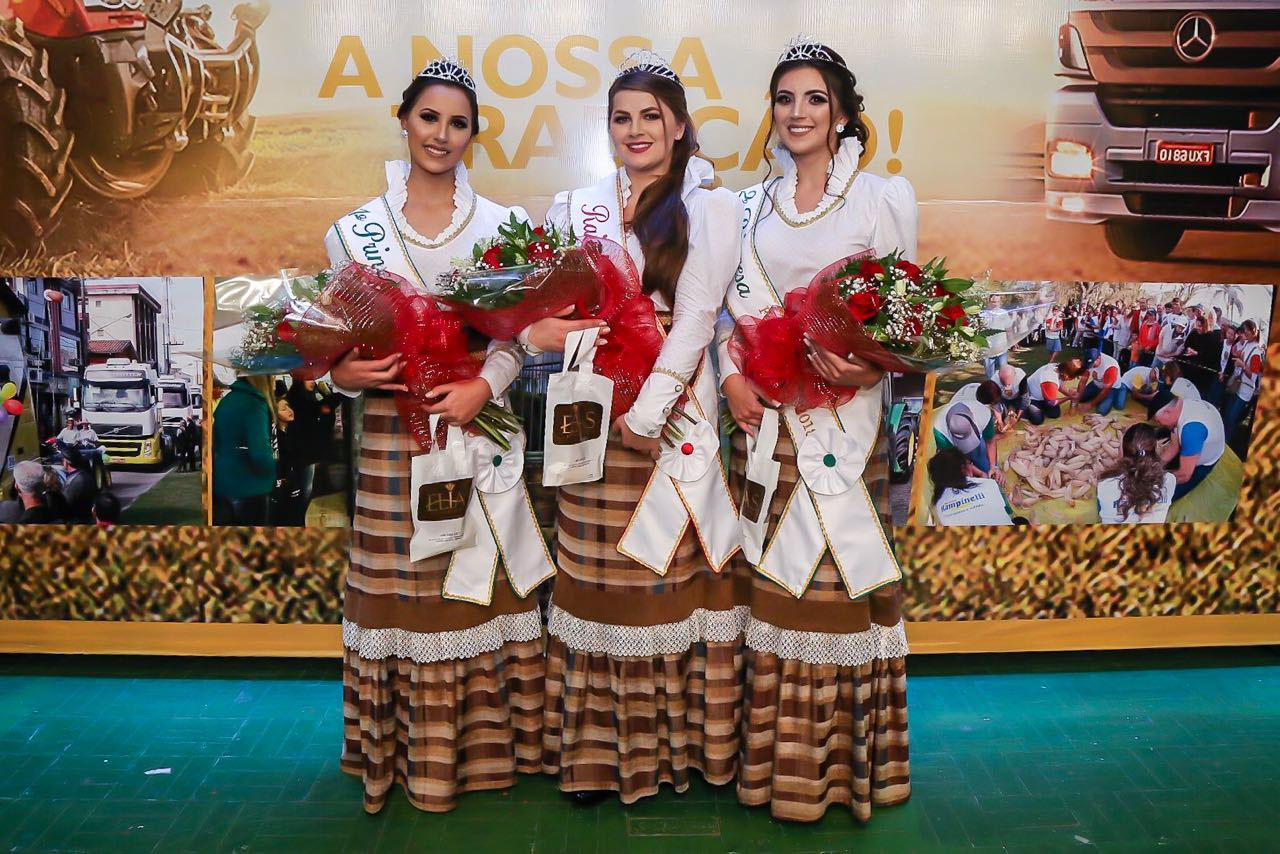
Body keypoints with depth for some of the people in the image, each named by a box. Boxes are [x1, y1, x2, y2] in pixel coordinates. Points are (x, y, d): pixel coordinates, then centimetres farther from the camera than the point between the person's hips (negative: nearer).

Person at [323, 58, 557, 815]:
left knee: (482, 585, 7)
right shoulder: (357, 229, 4)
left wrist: (482, 387, -16)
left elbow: (516, 332, 1)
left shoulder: (501, 224, 4)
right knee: (405, 591, 6)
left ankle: (485, 742, 24)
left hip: (479, 433, 0)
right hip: (394, 439, 0)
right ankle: (411, 753, 22)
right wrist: (343, 373, -15)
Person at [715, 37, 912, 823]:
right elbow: (732, 307, 10)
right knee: (771, 578, 7)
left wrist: (871, 365, -18)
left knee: (839, 577, 1)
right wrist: (732, 376, -7)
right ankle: (776, 758, 22)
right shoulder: (752, 205, 12)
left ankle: (843, 757, 17)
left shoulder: (886, 196, 2)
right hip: (765, 417, 3)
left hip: (844, 416, -3)